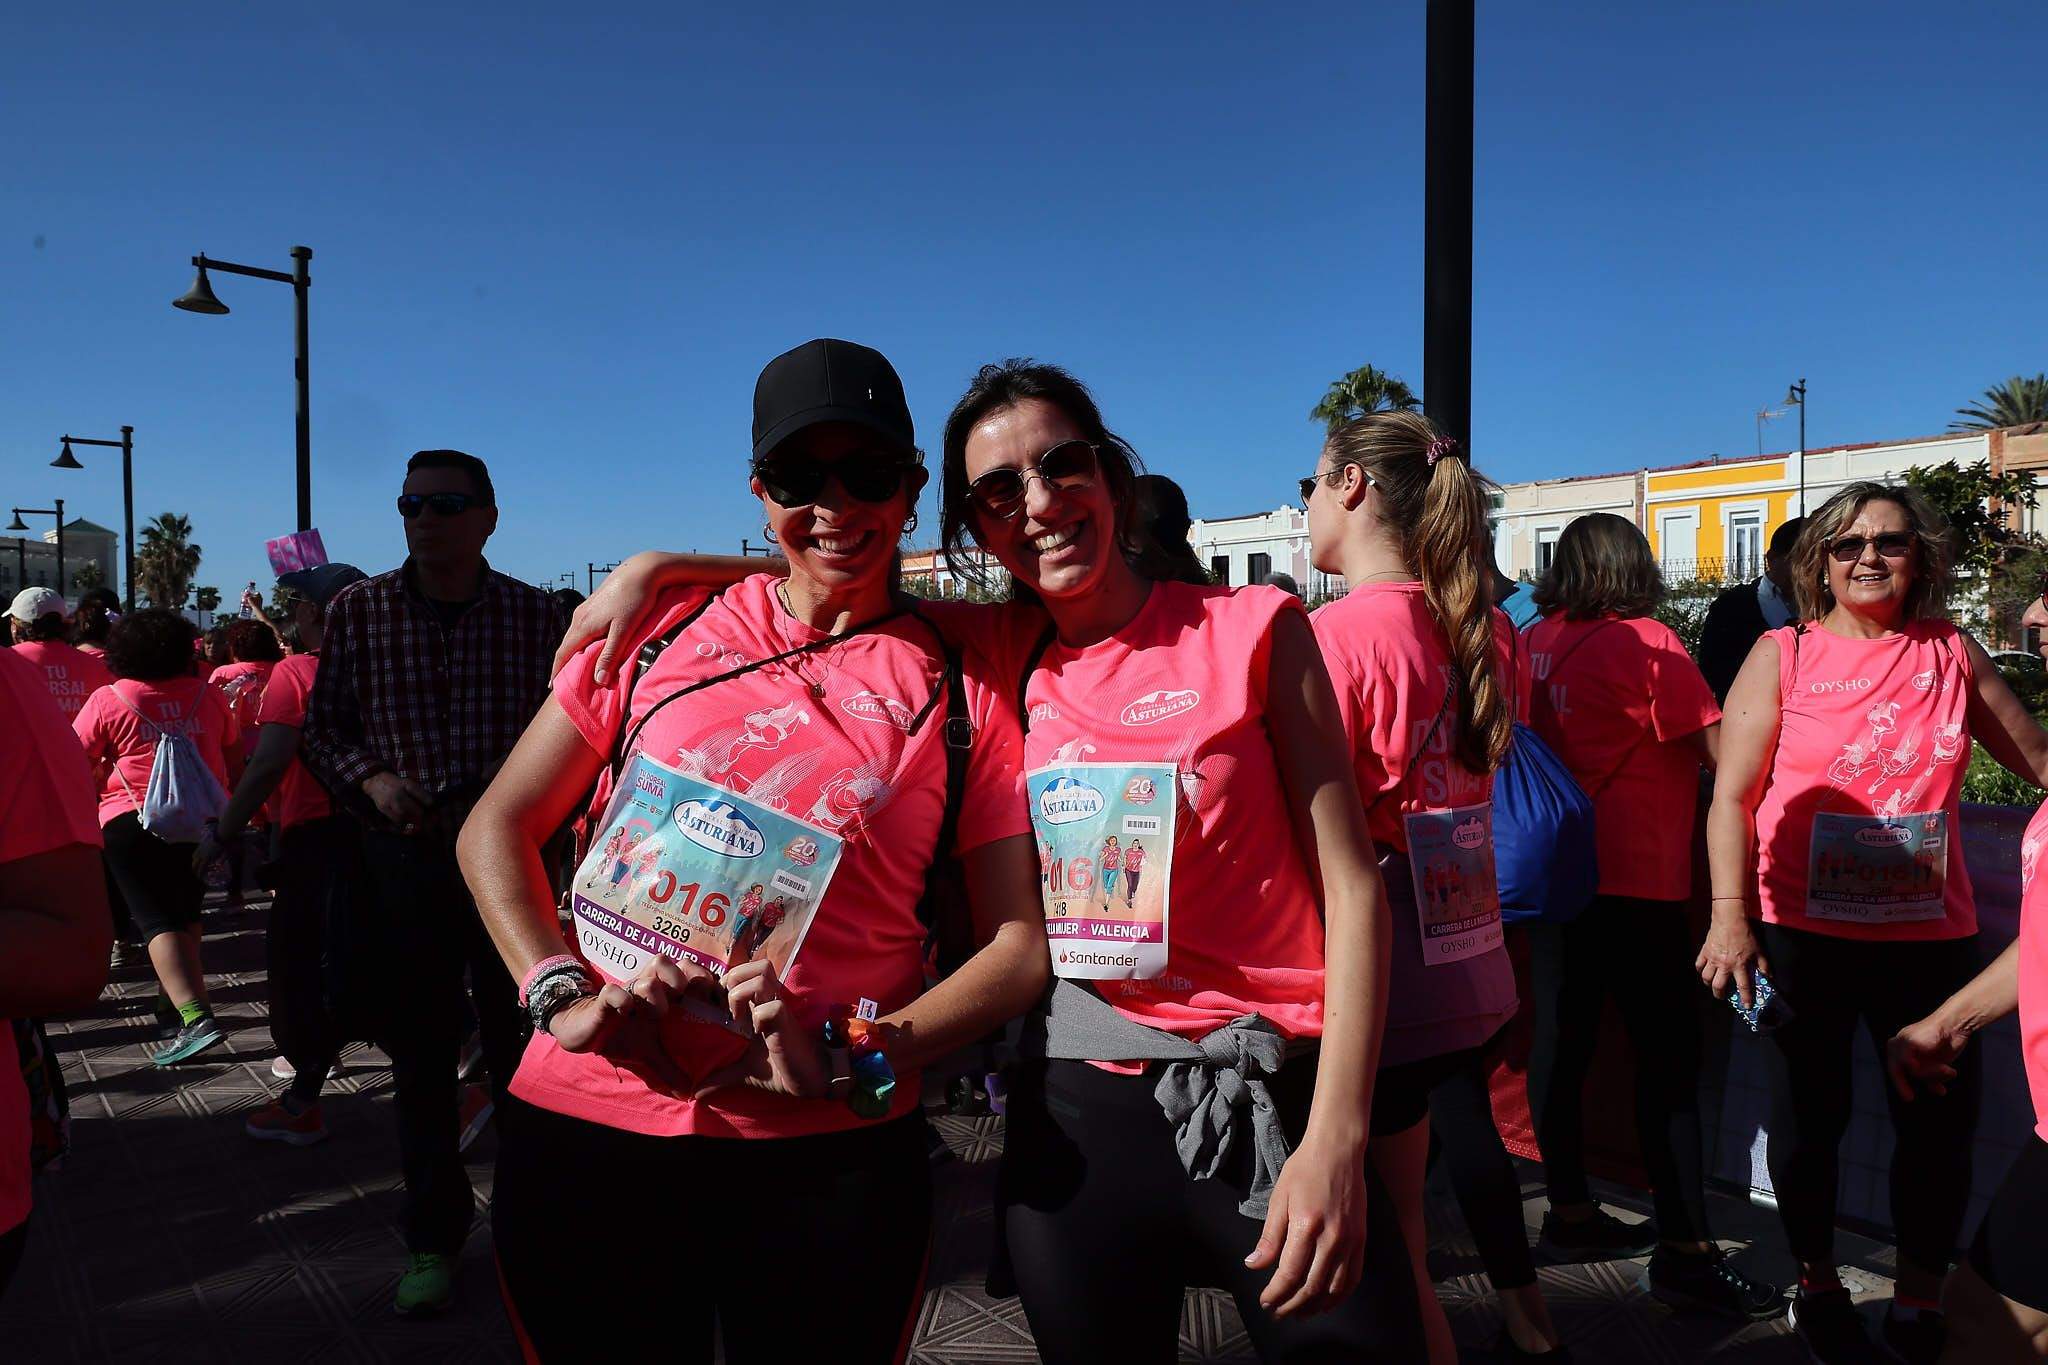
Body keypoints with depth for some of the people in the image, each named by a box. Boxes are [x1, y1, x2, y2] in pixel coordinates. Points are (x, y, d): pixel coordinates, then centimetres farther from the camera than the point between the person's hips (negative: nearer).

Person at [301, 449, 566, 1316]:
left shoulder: (534, 615, -1)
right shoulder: (358, 611, 0)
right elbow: (321, 728, 7)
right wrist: (372, 779, -11)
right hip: (403, 856, 1)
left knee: (522, 1045, 9)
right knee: (420, 1055, 9)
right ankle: (433, 1238, 25)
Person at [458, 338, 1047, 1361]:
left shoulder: (962, 690, 0)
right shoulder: (662, 629, 5)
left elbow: (1021, 947, -1)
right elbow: (496, 829, 8)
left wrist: (847, 1063, -15)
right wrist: (562, 997, -8)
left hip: (827, 1157, -1)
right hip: (584, 1131, 2)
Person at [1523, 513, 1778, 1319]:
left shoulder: (1534, 643, 5)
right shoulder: (1646, 644, -12)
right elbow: (1719, 749, -12)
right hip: (1632, 875, -6)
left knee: (1562, 1039, 12)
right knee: (1669, 1057, -1)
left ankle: (1570, 1213, 24)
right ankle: (1684, 1250, 2)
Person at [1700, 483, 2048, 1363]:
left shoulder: (1951, 654, 5)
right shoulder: (1783, 655, -2)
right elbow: (1732, 796, -5)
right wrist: (1729, 915, -14)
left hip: (1929, 929, 2)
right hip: (1802, 929, -2)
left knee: (1941, 1122, 7)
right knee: (1809, 1116, 10)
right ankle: (1817, 1285, 31)